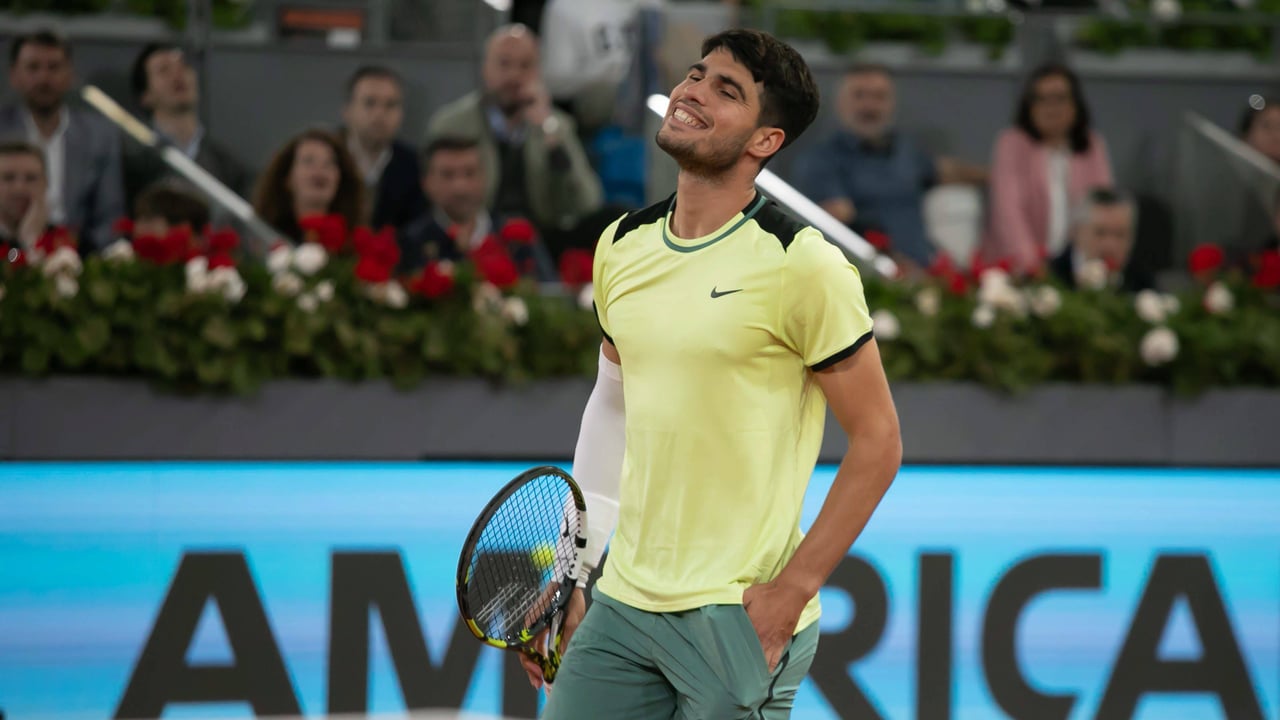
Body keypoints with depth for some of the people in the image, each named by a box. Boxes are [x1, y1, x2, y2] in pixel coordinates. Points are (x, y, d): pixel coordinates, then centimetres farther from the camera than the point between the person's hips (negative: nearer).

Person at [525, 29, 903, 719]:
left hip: (741, 617, -6)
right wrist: (570, 573, 15)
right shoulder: (621, 246, 8)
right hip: (621, 606, 6)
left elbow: (878, 442, -8)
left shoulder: (799, 262, -11)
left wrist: (791, 591, -14)